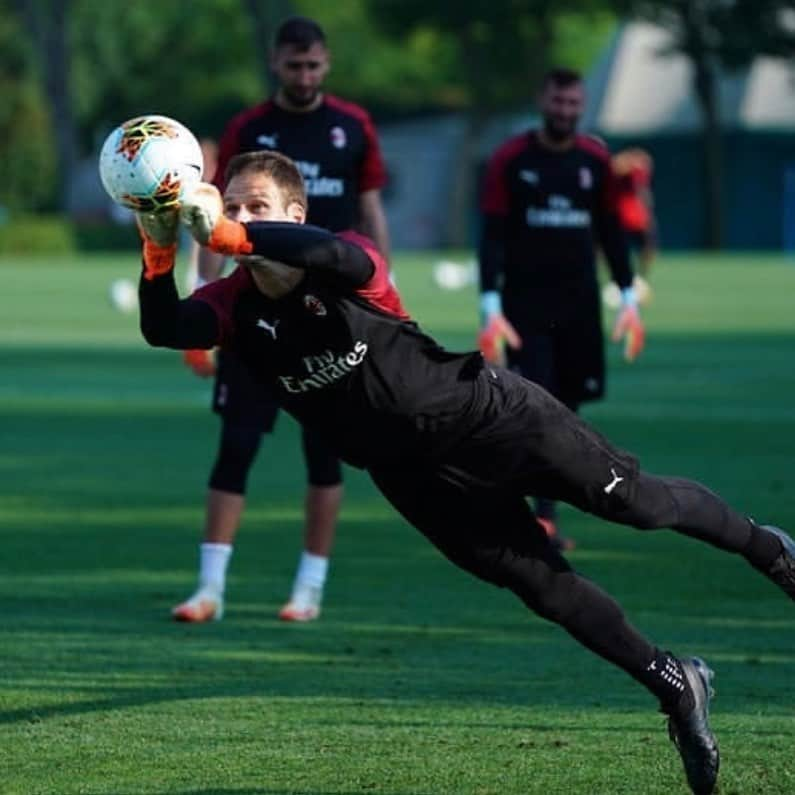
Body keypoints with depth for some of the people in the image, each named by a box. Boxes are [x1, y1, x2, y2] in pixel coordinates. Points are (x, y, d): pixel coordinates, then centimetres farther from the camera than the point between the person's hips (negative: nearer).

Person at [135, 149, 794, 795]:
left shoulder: (346, 267, -23)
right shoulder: (236, 305, -10)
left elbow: (337, 253, -49)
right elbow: (164, 330, -29)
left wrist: (232, 236, -61)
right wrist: (160, 251, -48)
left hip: (486, 412, -4)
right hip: (417, 472, 4)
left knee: (638, 502, 2)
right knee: (547, 589, 4)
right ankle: (676, 688, 19)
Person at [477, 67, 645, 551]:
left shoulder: (596, 160, 6)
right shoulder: (510, 161, -4)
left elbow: (612, 232, 13)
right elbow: (492, 237, -5)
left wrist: (630, 301, 7)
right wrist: (491, 309, -13)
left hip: (579, 302, 4)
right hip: (525, 301, -4)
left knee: (567, 403, 4)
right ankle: (545, 516, -16)